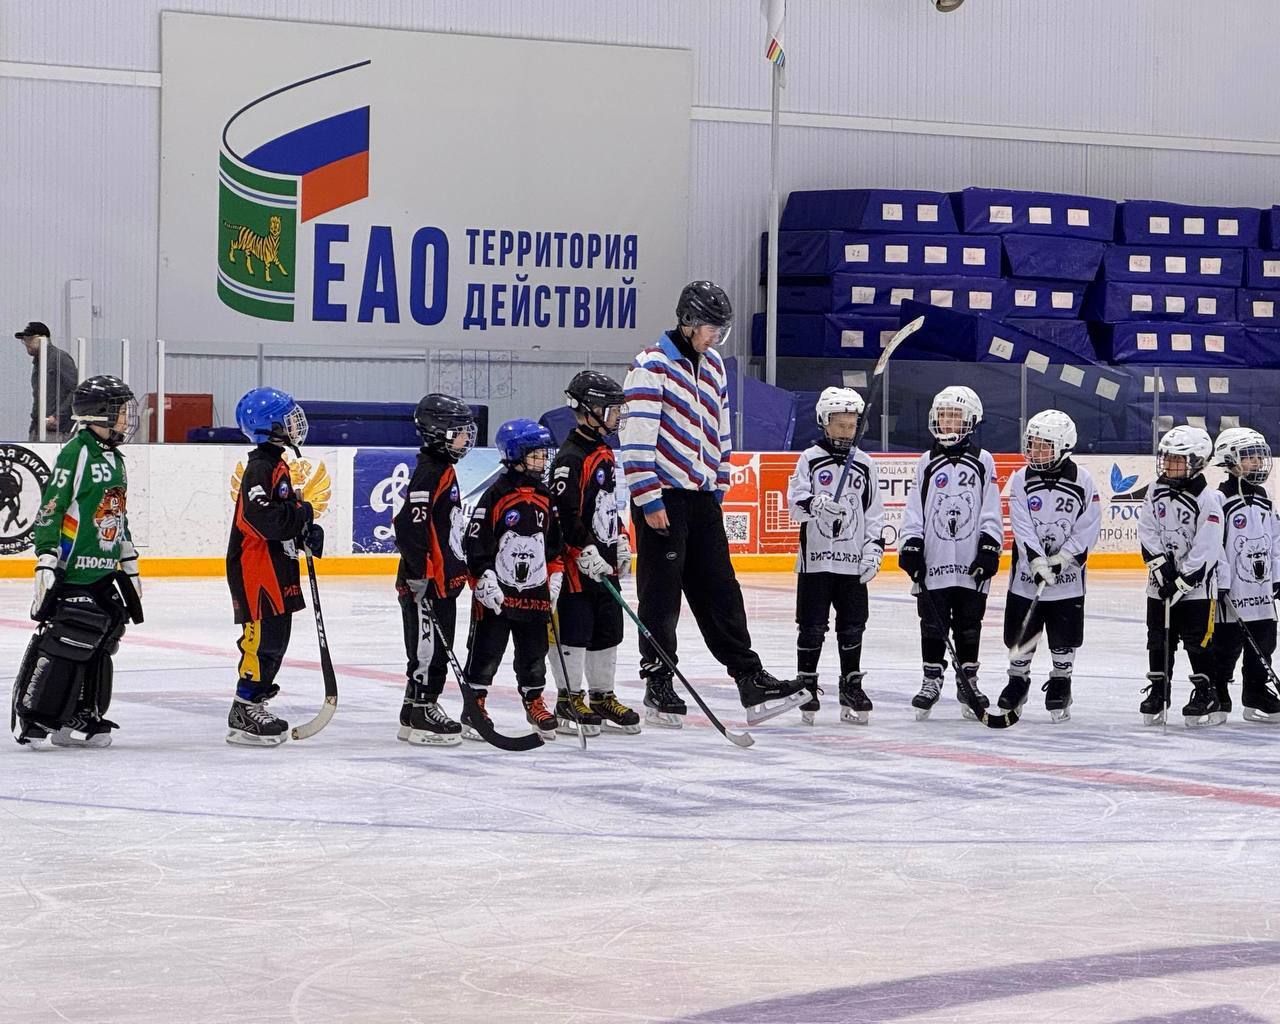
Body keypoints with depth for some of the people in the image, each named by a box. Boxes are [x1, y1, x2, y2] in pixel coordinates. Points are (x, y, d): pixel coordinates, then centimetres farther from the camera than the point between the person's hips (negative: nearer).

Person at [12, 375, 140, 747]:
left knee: (99, 643, 9)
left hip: (104, 573, 9)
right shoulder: (75, 453, -12)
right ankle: (30, 719, -4)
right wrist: (47, 561, -20)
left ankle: (84, 717, 17)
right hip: (71, 570, -9)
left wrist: (130, 566, 25)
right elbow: (50, 510, -16)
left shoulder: (115, 459, 16)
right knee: (59, 643, -10)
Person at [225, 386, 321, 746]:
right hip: (255, 570, -11)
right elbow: (264, 519, -28)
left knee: (275, 640, 14)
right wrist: (301, 515, -17)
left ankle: (252, 707, 21)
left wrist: (305, 532, 8)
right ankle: (244, 713, -6)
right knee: (264, 639, -10)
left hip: (276, 569, 11)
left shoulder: (276, 464, 17)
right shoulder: (260, 468, -16)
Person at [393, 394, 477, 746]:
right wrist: (418, 574, -24)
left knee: (437, 648, 14)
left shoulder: (445, 471, 16)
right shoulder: (429, 473, -16)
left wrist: (463, 568, 28)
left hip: (445, 579, 10)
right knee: (429, 647, -6)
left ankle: (416, 711, 22)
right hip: (427, 582, -10)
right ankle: (421, 713, -1)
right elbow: (410, 525, -24)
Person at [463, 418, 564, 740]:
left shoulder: (545, 499, 8)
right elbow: (476, 542, -13)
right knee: (486, 651, 1)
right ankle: (474, 706, 9)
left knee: (534, 651, 12)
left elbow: (555, 542, 19)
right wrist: (484, 580, -17)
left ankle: (534, 701, 26)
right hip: (496, 593, -6)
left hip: (534, 593, 6)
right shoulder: (497, 496, -12)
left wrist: (555, 576, 14)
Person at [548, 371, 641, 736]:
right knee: (575, 630, -4)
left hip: (604, 561, 10)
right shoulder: (571, 458, -16)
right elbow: (565, 512, -22)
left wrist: (621, 543, 18)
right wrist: (586, 550, -26)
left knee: (608, 630, 12)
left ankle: (602, 696, 21)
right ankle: (568, 699, 4)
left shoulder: (606, 454, 16)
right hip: (576, 564, -9)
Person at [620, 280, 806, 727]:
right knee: (661, 593, -1)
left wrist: (718, 485, 18)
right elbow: (637, 437, -16)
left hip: (701, 497, 7)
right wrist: (649, 500, -18)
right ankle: (658, 688, 7)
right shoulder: (652, 366, -11)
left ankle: (750, 680, 8)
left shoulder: (713, 366, 14)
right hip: (662, 497, -7)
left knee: (720, 590, 7)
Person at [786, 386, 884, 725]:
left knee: (852, 628, 6)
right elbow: (795, 499, -9)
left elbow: (874, 513, 11)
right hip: (815, 558, -3)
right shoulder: (810, 459, 0)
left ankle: (852, 688, 14)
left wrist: (874, 548, 2)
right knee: (812, 627, 0)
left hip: (852, 562, 3)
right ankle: (806, 686, 10)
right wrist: (815, 504, -30)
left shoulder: (864, 465, 9)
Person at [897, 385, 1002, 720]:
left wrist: (990, 548, -4)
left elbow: (991, 511, 2)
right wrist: (911, 545, -1)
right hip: (934, 562, 1)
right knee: (933, 624, 1)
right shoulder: (928, 462, 8)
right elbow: (914, 509, 7)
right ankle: (932, 679, 9)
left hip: (972, 563, -1)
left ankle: (967, 680, 15)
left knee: (969, 624, 6)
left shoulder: (982, 461, 4)